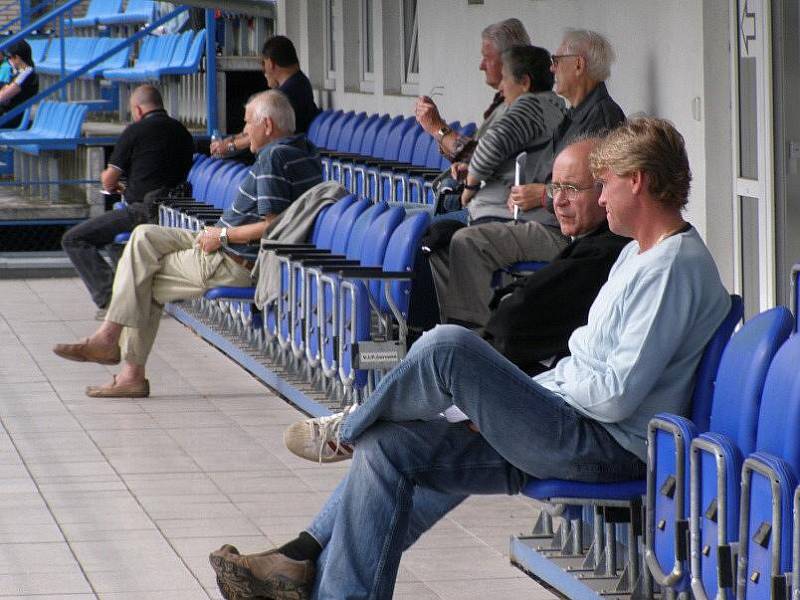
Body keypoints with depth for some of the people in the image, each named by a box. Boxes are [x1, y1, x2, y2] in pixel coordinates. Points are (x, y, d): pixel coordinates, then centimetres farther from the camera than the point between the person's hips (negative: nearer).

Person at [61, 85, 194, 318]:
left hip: (142, 209, -8)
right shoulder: (183, 132, 13)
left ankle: (109, 298, -13)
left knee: (73, 240, -2)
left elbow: (109, 180, -3)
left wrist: (110, 185, 22)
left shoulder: (136, 131, -6)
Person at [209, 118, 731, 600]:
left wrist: (528, 397, -7)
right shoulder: (640, 255, 19)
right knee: (389, 448, 0)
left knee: (450, 347, -21)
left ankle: (350, 429, 5)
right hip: (579, 429, 10)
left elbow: (618, 395, -21)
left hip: (608, 447, -10)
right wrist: (506, 401, 11)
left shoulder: (674, 268, -15)